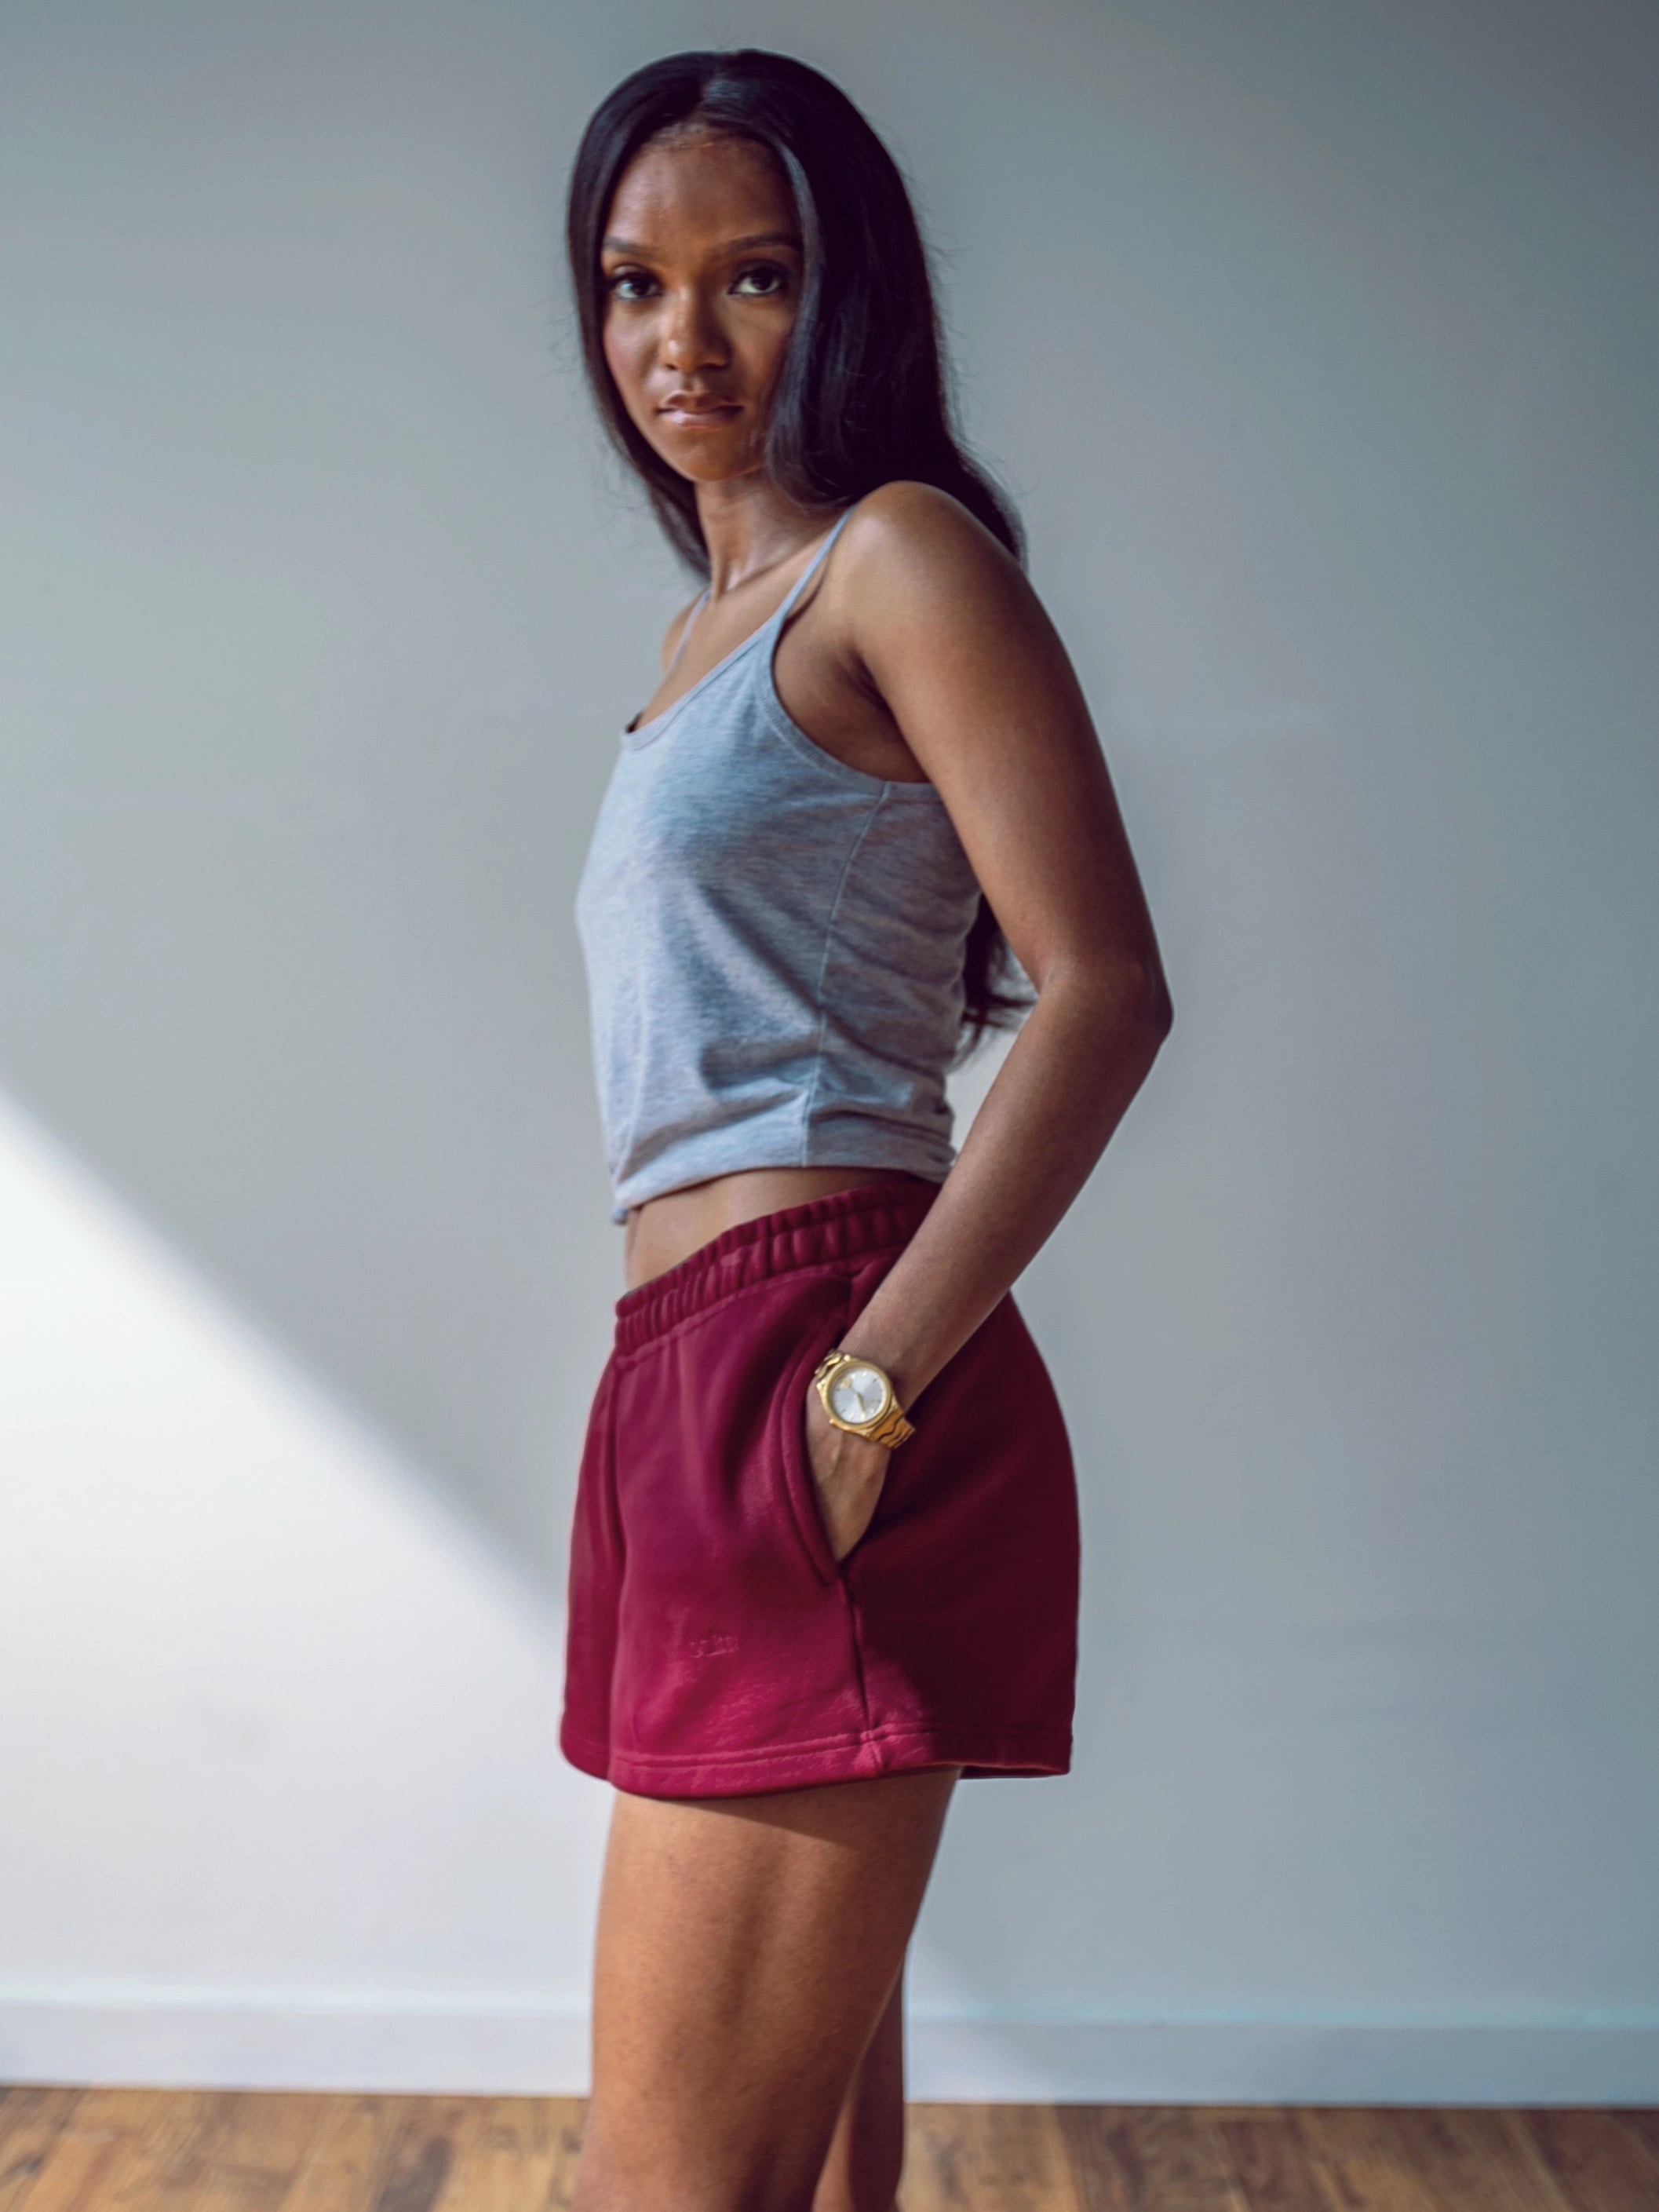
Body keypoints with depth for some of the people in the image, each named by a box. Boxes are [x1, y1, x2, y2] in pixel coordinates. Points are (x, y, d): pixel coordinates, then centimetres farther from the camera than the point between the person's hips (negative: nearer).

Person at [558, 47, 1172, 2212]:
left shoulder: (900, 557, -4)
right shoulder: (709, 626, 22)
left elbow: (1107, 989, -15)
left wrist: (872, 1381, -22)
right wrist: (723, 1403, 18)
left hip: (802, 1356, -9)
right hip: (691, 1380, 9)